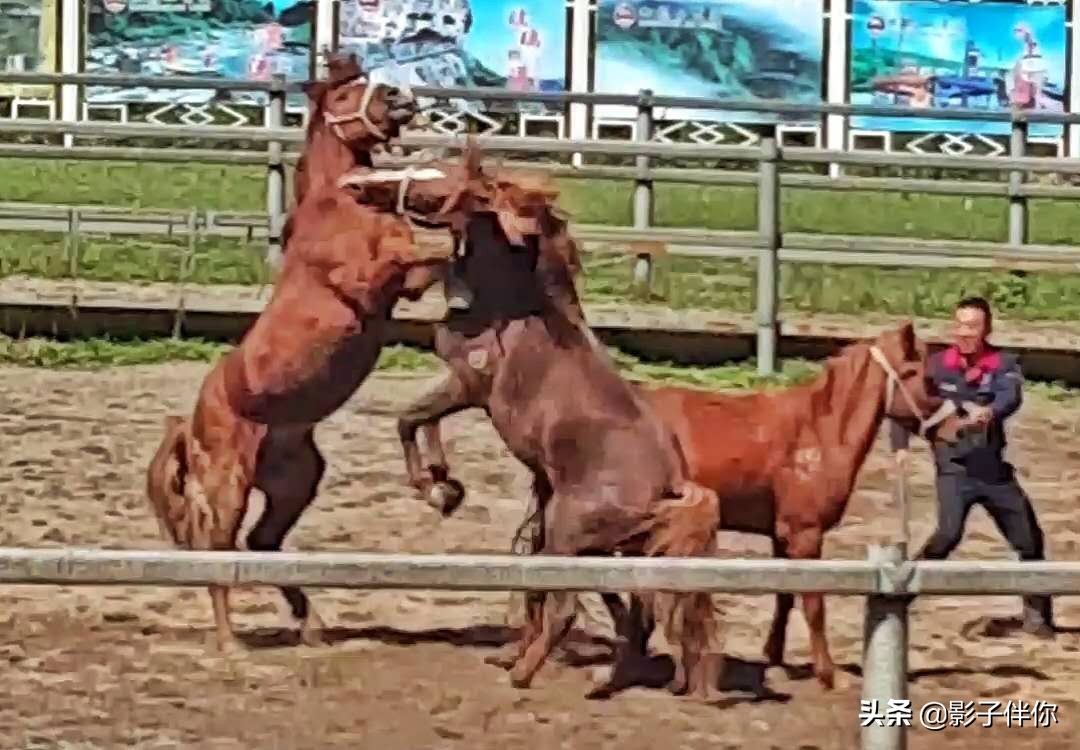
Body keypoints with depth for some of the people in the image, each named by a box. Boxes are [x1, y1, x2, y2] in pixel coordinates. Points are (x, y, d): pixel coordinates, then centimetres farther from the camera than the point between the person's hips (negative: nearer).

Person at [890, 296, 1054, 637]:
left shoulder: (1004, 363, -5)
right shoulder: (937, 366, -5)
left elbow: (1011, 396, -26)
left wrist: (990, 412, -48)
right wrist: (901, 446, -15)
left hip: (995, 470, 3)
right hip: (954, 468, -3)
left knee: (1030, 541, 9)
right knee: (948, 533, -26)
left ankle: (1036, 613, 27)